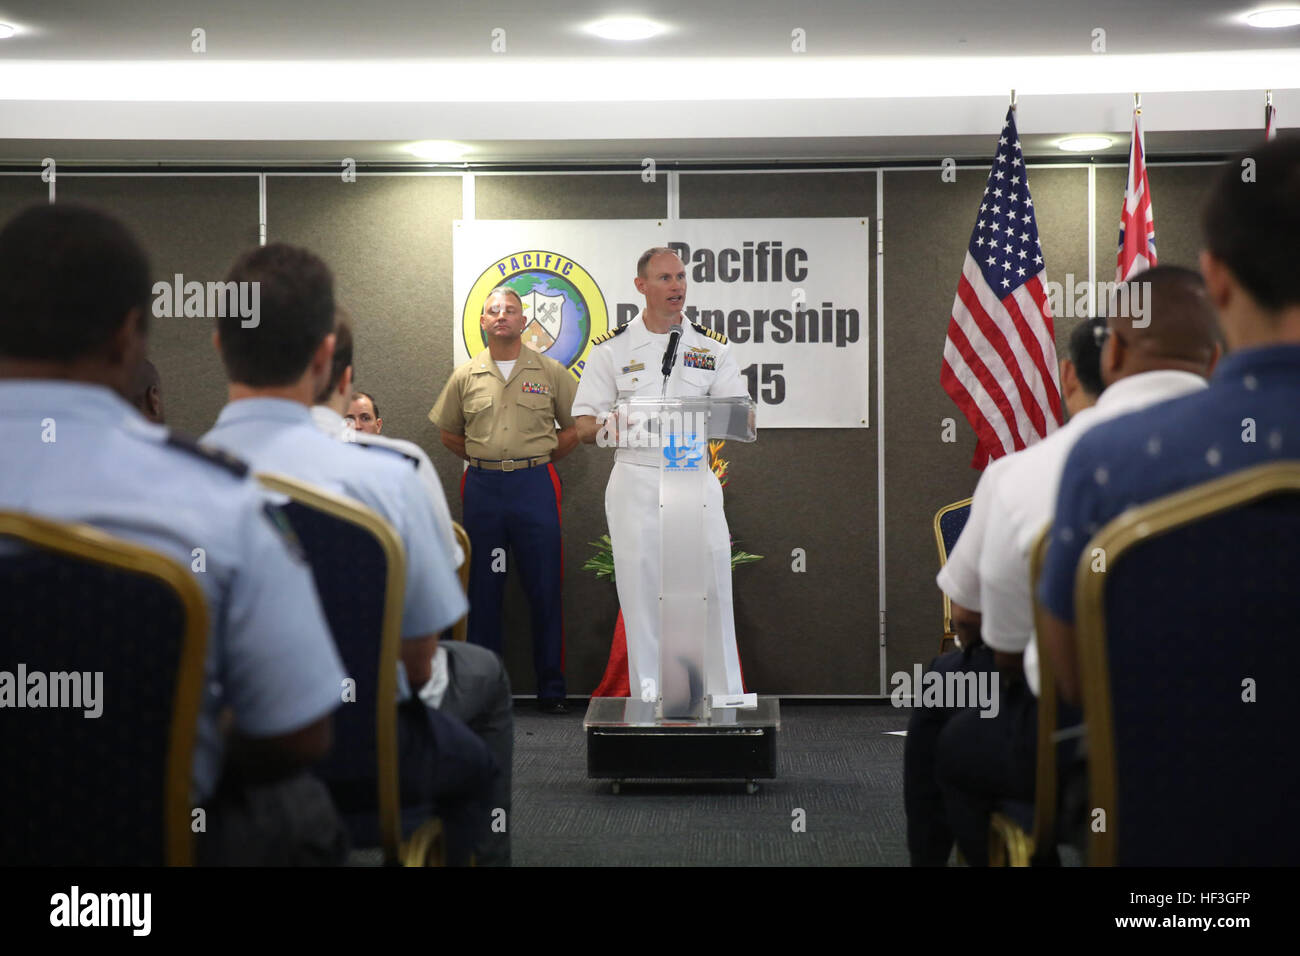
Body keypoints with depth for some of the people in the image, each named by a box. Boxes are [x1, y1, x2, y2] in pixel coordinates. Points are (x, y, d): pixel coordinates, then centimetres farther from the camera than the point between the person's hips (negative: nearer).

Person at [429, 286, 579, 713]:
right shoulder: (466, 376, 8)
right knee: (483, 590, 4)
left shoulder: (551, 372, 4)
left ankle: (551, 689, 5)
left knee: (545, 589, -2)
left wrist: (535, 461, 4)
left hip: (535, 485, -1)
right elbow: (449, 433, 18)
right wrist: (487, 460, 9)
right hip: (483, 486, 1)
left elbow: (574, 427, 9)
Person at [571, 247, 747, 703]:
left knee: (713, 592, -2)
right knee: (642, 596, 0)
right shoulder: (611, 348, 6)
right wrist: (608, 426, -20)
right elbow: (583, 426, 4)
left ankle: (725, 699, 5)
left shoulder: (712, 346, 10)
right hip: (636, 482, -1)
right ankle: (650, 699, 8)